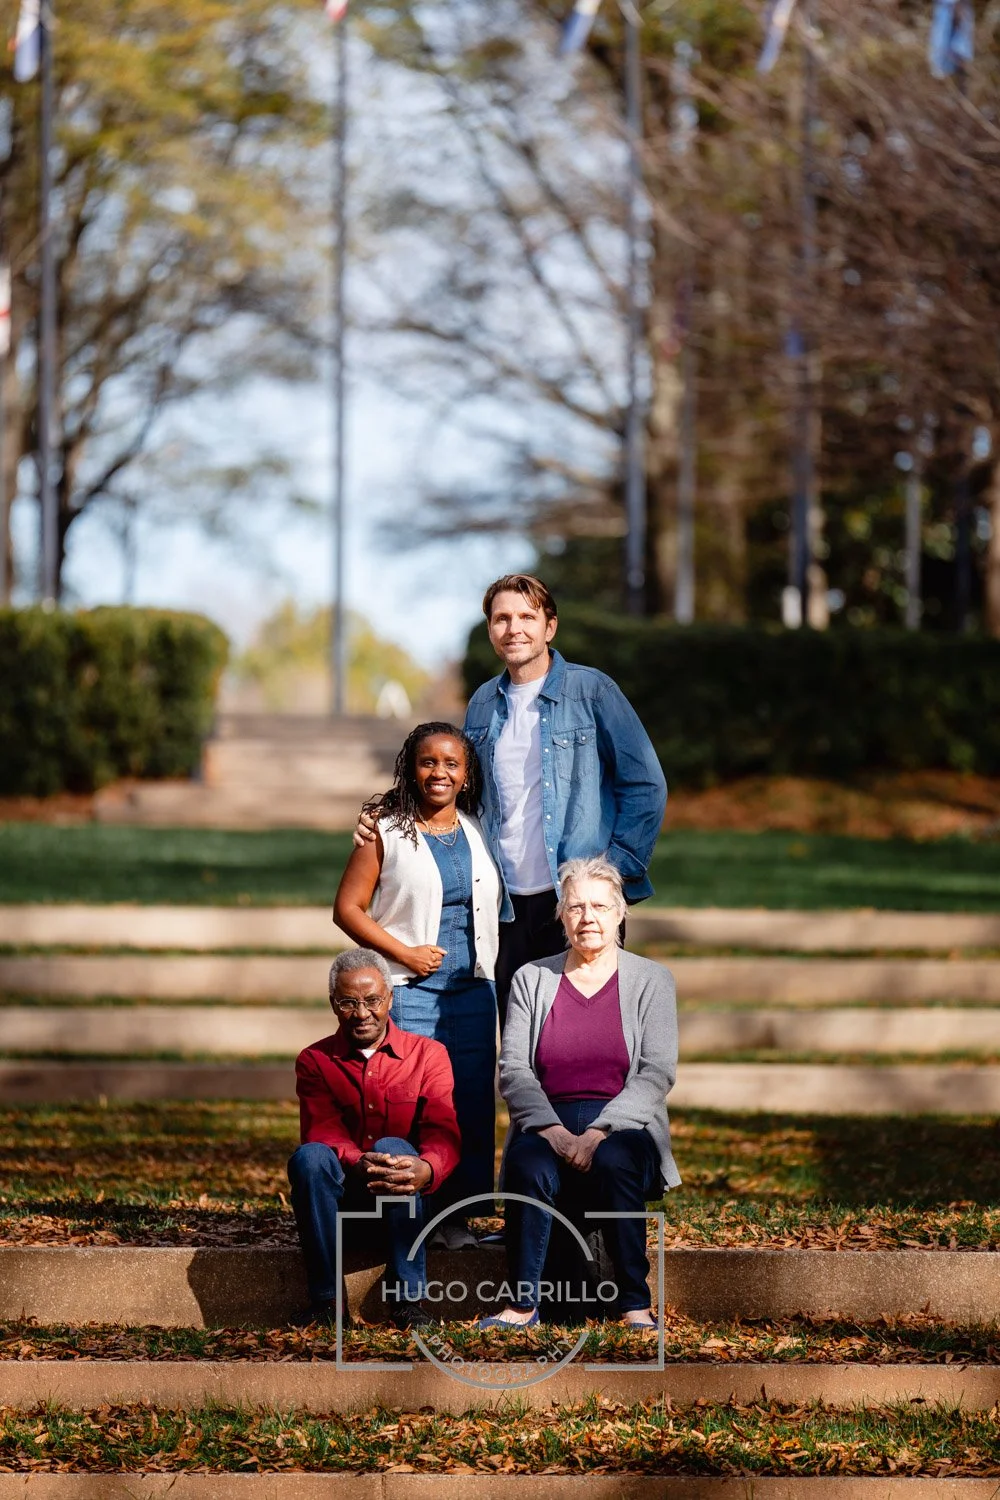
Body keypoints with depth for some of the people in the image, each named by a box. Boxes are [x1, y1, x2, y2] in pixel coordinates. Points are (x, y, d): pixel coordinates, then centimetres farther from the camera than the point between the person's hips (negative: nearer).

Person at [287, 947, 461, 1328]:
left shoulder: (428, 1055, 5)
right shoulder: (315, 1061, 7)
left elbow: (444, 1134, -10)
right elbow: (322, 1132, -11)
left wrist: (426, 1170, -35)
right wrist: (358, 1165, -35)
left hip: (403, 1197, 0)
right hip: (342, 1194, 0)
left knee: (394, 1148, -32)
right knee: (309, 1157, -30)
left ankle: (408, 1298, -30)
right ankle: (325, 1300, -26)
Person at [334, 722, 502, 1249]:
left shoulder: (480, 832, 13)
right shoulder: (386, 832, 1)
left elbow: (497, 905, 24)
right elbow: (348, 908, -2)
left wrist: (492, 971, 11)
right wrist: (403, 953, -11)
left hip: (473, 991, 4)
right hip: (408, 990, -4)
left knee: (471, 1103, 1)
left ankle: (456, 1212, 7)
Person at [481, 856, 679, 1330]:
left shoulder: (650, 980, 7)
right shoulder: (531, 980, 12)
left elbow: (657, 1073, -3)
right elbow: (513, 1070, 3)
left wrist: (600, 1132, -17)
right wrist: (552, 1131, -15)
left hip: (623, 1127, -1)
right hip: (548, 1126, 1)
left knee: (614, 1162, -36)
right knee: (528, 1166, -34)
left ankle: (635, 1305, -26)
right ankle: (523, 1303, -27)